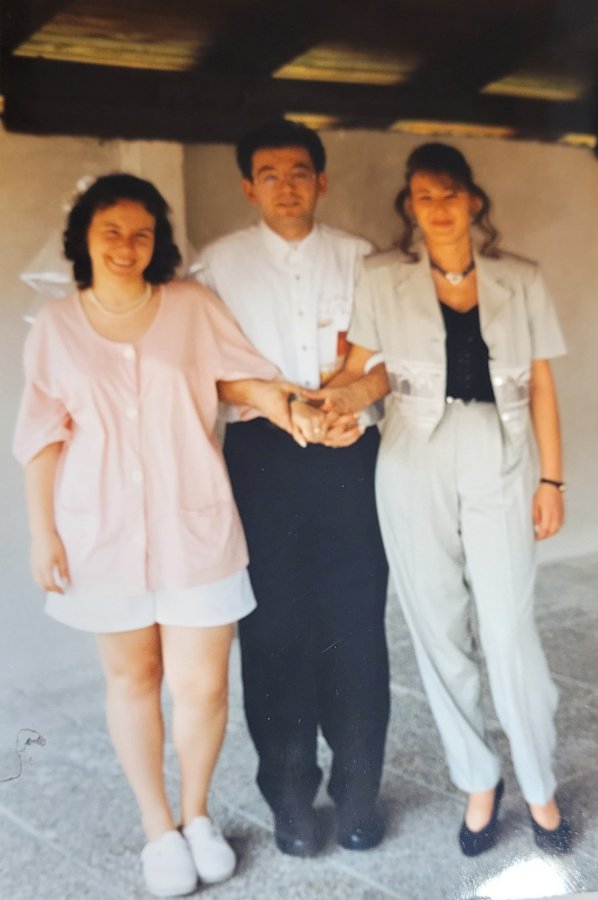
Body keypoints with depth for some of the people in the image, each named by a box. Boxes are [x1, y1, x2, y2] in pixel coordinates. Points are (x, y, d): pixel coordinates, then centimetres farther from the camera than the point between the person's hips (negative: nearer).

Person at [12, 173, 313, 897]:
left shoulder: (192, 307, 3)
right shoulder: (56, 325, 4)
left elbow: (247, 377, -1)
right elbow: (44, 435, 5)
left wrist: (301, 422, -20)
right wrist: (42, 531, 1)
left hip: (193, 524, 0)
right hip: (103, 530, 1)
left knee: (201, 681, 1)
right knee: (131, 675, 11)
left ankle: (196, 813, 28)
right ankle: (158, 828, 30)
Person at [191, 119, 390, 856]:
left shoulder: (359, 258, 9)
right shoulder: (220, 262, 5)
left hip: (348, 455, 1)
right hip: (263, 456, -1)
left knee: (355, 623, 1)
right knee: (276, 626, 3)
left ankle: (357, 789, 16)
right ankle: (290, 793, 17)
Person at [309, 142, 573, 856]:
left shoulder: (520, 280, 6)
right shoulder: (381, 278, 4)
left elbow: (541, 384, 7)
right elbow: (373, 368, 4)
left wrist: (552, 478, 3)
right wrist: (348, 395, -20)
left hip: (497, 462, 0)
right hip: (413, 463, 1)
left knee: (510, 632, -3)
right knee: (437, 629, 7)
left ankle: (539, 787, 19)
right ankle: (477, 781, 25)